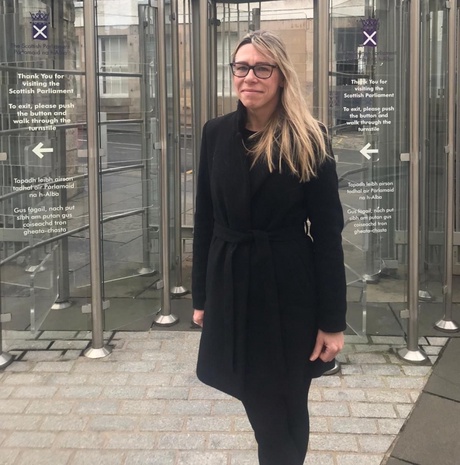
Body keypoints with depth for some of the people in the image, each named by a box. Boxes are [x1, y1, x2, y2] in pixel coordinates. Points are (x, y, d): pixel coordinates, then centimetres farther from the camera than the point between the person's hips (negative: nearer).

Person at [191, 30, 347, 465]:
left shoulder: (309, 140, -10)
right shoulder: (216, 133, 0)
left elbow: (328, 231, -10)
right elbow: (205, 218, 5)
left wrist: (333, 319, -11)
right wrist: (201, 296, 7)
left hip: (289, 288, -3)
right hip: (231, 283, 3)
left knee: (284, 407, 12)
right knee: (257, 401, 17)